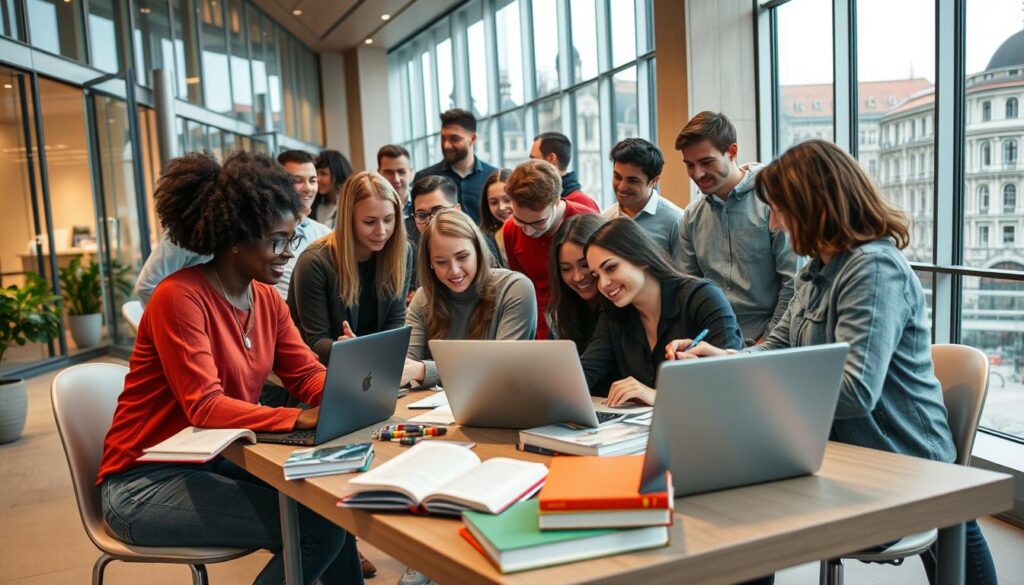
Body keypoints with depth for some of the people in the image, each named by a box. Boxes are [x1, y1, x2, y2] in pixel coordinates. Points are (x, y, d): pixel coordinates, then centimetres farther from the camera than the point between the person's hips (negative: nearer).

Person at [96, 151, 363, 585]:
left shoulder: (266, 298, 4)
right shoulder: (180, 297, -20)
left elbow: (308, 375, 1)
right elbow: (204, 407, -26)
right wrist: (300, 419, -36)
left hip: (215, 460, 7)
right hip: (145, 483, -7)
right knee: (318, 527, -19)